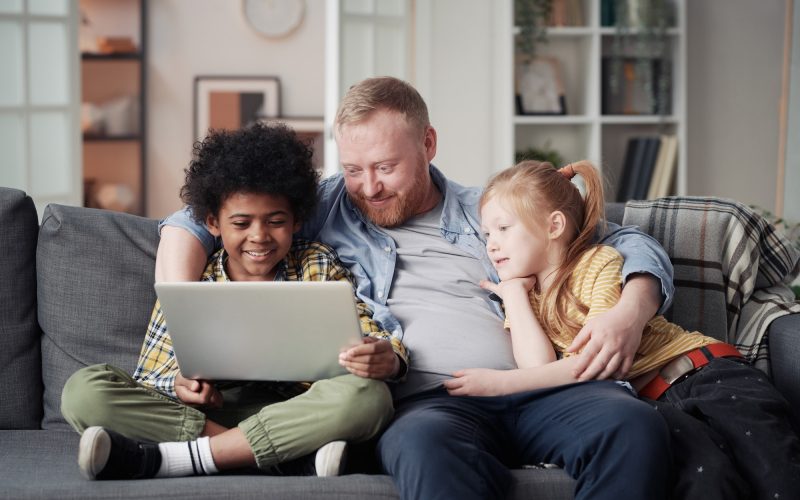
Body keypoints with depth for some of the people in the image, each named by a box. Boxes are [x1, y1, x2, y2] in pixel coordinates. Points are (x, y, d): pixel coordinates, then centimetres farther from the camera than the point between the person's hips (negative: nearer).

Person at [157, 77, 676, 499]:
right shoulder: (326, 207, 21)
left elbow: (633, 246, 24)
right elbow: (195, 219, 19)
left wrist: (629, 314, 0)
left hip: (536, 389, 3)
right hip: (426, 403, -2)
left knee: (634, 424, -31)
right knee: (425, 444, -41)